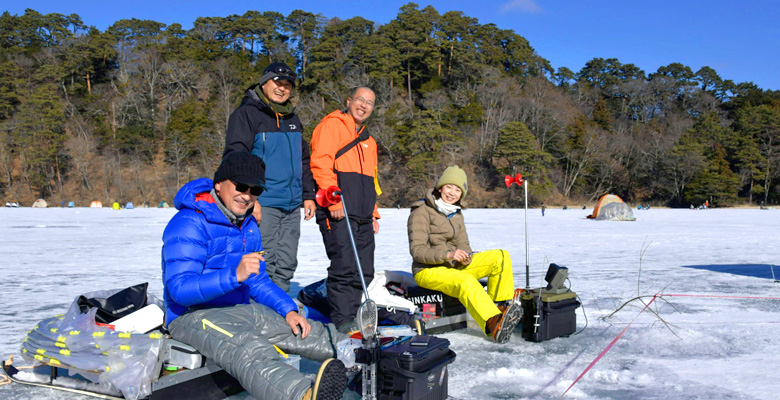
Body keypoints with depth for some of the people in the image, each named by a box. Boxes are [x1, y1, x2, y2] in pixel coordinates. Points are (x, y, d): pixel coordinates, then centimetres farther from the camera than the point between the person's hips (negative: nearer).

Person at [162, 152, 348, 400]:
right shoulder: (189, 224, -15)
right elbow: (179, 289, -24)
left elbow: (258, 282, 18)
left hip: (240, 310, 9)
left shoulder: (249, 226, 12)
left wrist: (288, 310, 2)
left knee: (311, 333, -5)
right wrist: (234, 275, -37)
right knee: (248, 346, -39)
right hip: (193, 315, -9)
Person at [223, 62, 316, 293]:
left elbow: (304, 160, 25)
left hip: (292, 206, 7)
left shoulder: (293, 120, 19)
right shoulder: (246, 114, -3)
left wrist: (308, 195, 17)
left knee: (286, 265, 10)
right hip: (262, 205, -7)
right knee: (264, 265, -7)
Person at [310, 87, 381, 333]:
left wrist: (373, 214, 22)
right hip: (338, 213, -8)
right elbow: (320, 164, -11)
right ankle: (342, 320, -3)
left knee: (364, 272, 7)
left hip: (363, 219, 8)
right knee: (344, 267, -12)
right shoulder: (332, 125, 2)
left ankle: (355, 316, 16)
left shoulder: (369, 141, 27)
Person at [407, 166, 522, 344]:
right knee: (465, 281, -39)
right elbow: (417, 250, -17)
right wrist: (447, 254, -31)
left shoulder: (456, 214, 13)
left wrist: (465, 256, -16)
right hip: (427, 271, -7)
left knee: (501, 257, -7)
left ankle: (502, 306, -13)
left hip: (454, 266, 8)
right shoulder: (422, 212, -10)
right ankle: (494, 325, -56)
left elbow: (463, 244, 10)